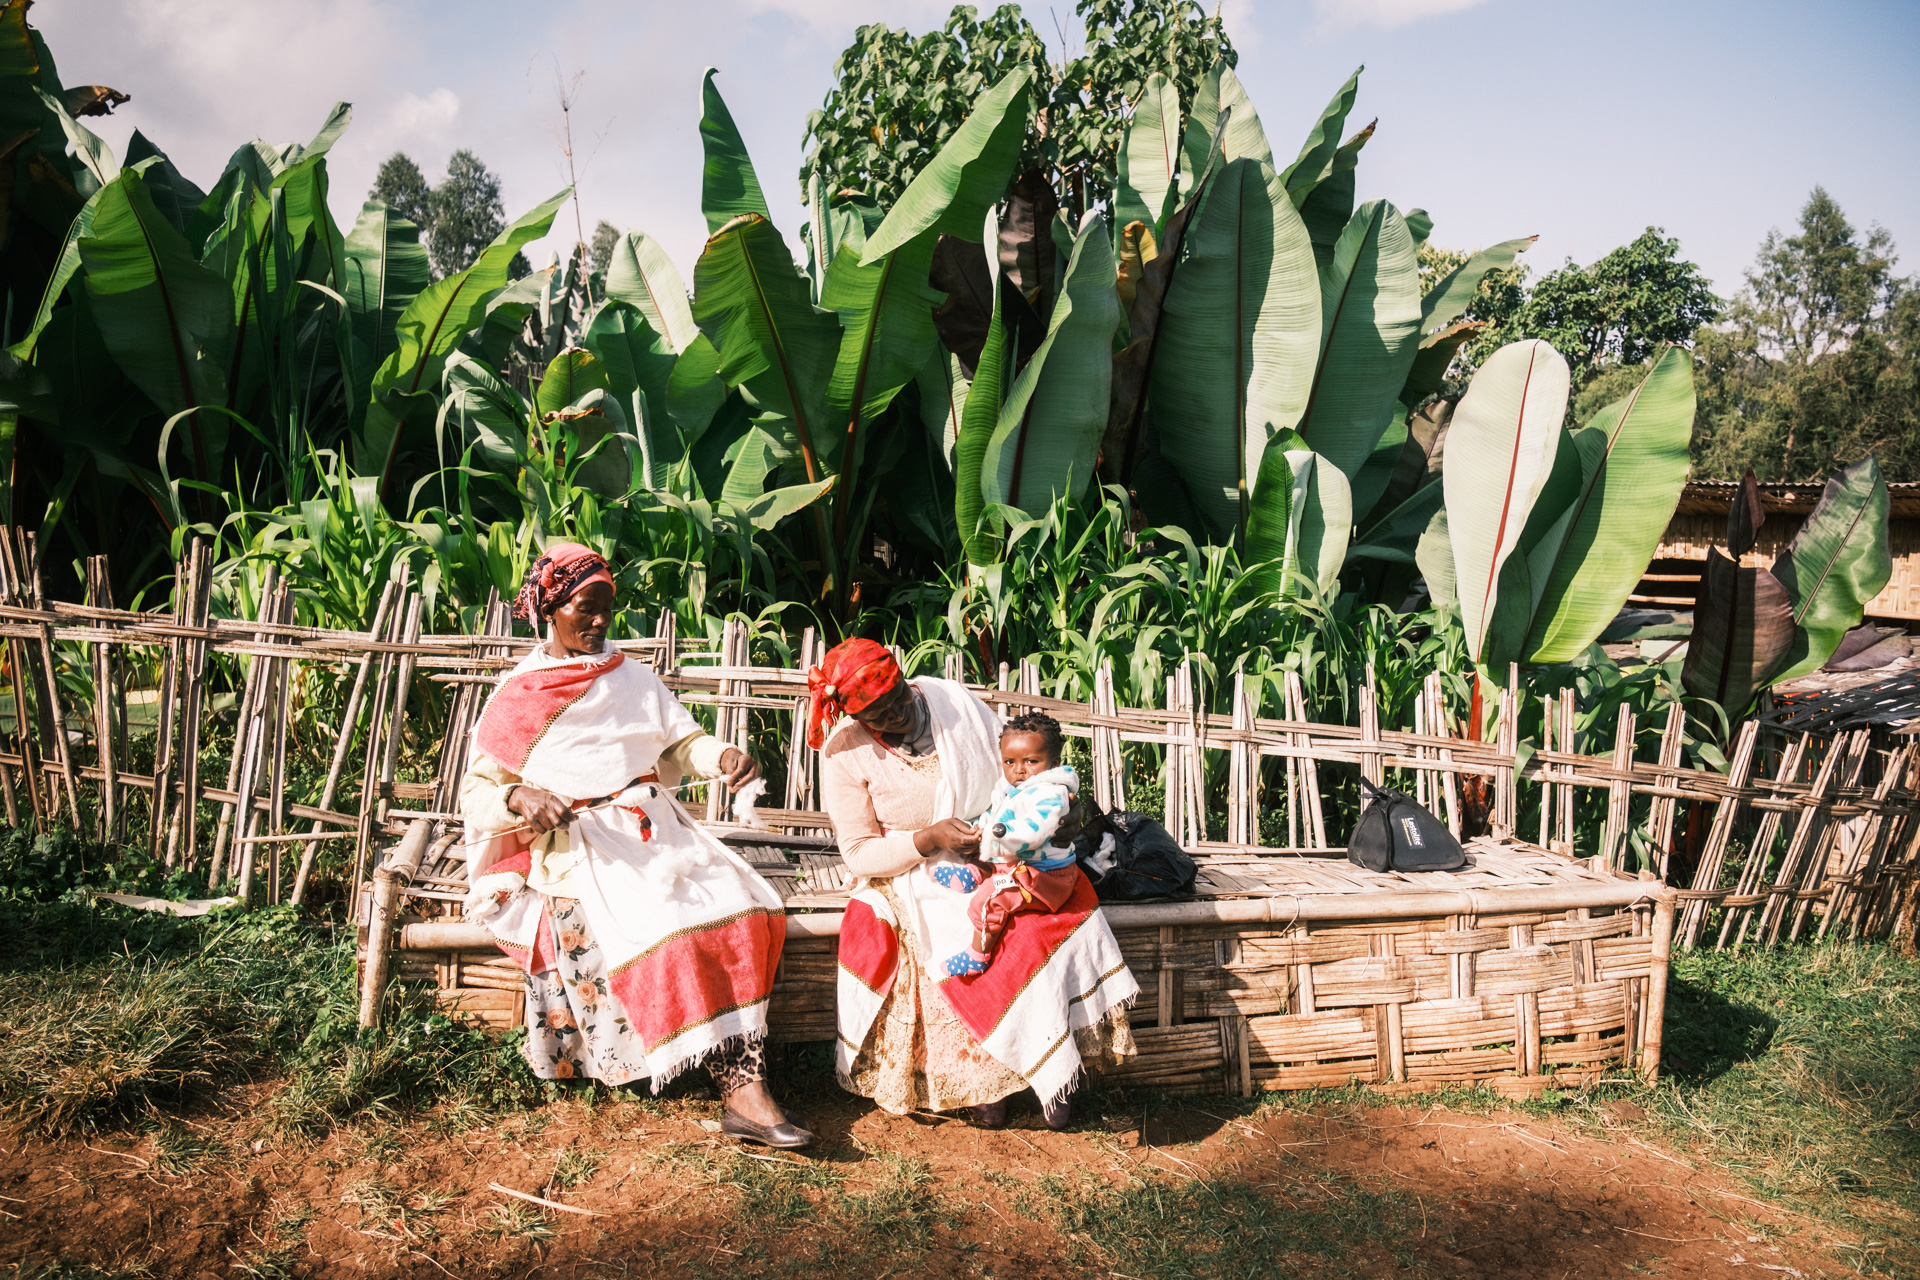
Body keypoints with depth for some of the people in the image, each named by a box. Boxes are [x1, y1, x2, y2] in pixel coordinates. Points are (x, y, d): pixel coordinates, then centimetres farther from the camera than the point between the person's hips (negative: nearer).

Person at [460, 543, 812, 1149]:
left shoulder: (633, 678, 18)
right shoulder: (517, 696, 7)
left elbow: (681, 743, 15)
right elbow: (476, 790, 5)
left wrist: (722, 756, -8)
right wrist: (521, 797, -18)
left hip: (650, 827, 4)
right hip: (572, 843, -3)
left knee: (740, 906, -24)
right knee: (656, 926, -32)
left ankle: (745, 1086, -28)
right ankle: (739, 1085, -28)